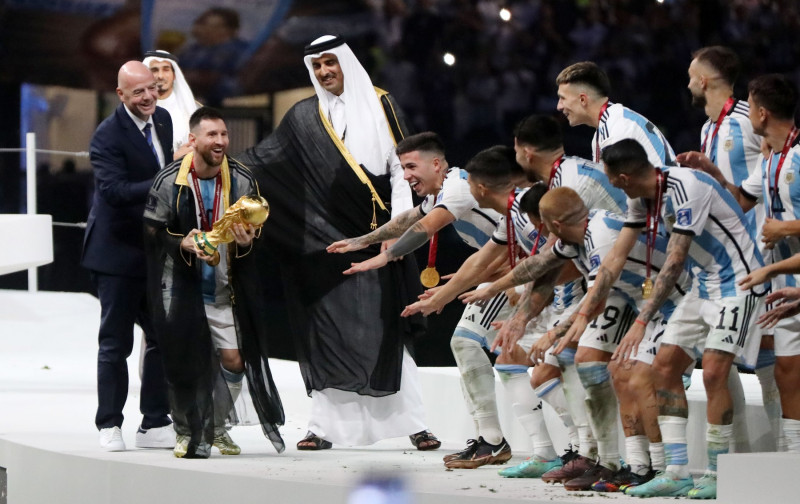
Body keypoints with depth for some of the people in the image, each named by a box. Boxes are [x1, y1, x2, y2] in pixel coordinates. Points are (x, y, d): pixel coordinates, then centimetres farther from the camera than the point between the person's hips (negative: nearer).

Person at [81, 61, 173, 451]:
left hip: (156, 250, 7)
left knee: (163, 338, 9)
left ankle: (155, 424, 17)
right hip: (118, 251, -7)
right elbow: (114, 190, -29)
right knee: (115, 342, 1)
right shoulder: (108, 135, -18)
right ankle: (110, 426, 11)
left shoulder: (162, 120, 6)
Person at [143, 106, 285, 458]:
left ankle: (215, 427, 22)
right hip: (181, 287, -2)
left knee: (234, 360, -2)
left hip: (224, 290, 3)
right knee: (183, 364, -1)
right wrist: (182, 244, -21)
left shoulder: (242, 180, -2)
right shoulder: (169, 181, -10)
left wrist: (247, 242, -15)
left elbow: (257, 230, 8)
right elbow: (153, 232, -4)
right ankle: (186, 433, 19)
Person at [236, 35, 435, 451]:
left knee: (385, 330, -4)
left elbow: (402, 167, 3)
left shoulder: (381, 106, 6)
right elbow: (263, 158, 11)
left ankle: (412, 423, 1)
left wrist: (399, 222, -7)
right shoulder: (305, 117, 10)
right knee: (326, 330, -2)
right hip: (325, 240, 1)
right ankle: (325, 424, 1)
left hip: (374, 238, -1)